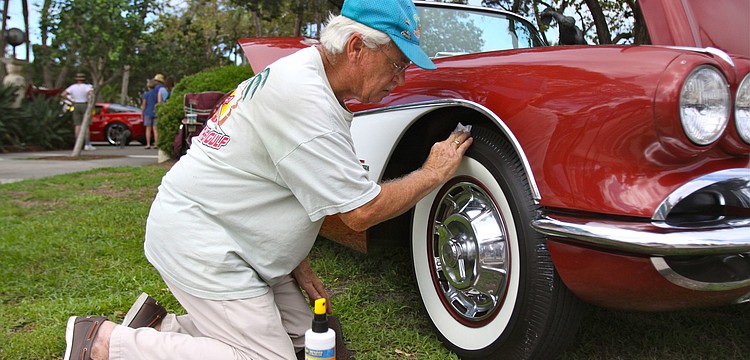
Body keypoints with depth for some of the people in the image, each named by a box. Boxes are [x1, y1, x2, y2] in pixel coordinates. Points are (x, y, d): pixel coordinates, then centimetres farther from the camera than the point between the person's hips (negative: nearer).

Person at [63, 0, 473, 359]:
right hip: (197, 241, -10)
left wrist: (298, 263, 11)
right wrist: (434, 172, -7)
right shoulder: (304, 97, -24)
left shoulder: (300, 73, 8)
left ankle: (159, 326, 13)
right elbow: (361, 212, -21)